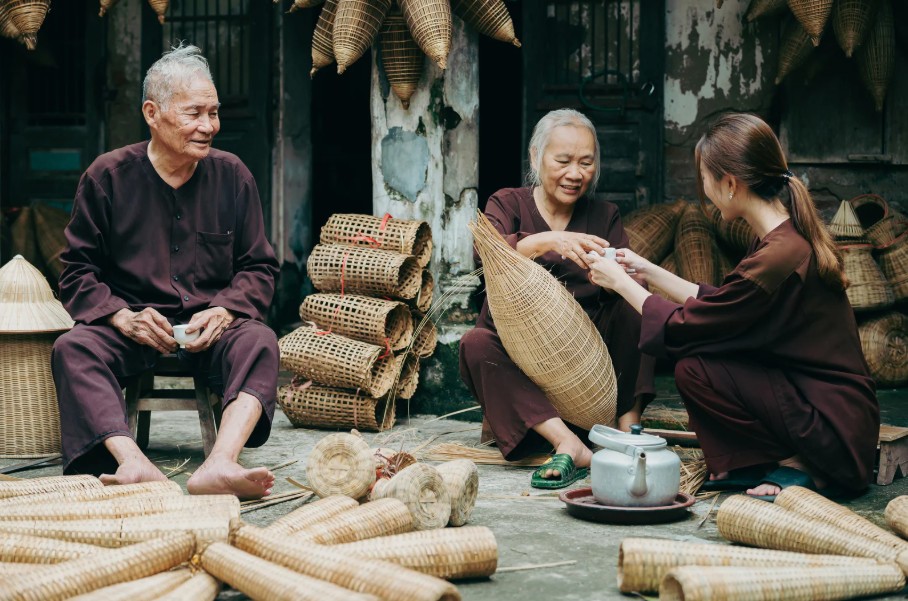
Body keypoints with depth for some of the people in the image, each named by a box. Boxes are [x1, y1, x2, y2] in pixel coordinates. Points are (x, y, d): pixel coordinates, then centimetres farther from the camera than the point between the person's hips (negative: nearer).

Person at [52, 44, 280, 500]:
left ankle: (219, 465, -54)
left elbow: (259, 267, 11)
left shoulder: (232, 176, 7)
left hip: (212, 326, 1)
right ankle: (132, 464, -53)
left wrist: (224, 311, -10)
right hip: (132, 326, 0)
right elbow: (78, 271, 5)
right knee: (72, 349, -31)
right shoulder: (108, 176, 3)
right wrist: (123, 316, -14)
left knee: (259, 341, -32)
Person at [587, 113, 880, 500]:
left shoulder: (776, 257, -24)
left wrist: (621, 283, 3)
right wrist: (648, 272, 23)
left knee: (694, 369, -15)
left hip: (837, 433, -10)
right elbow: (714, 304, 18)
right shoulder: (790, 237, 5)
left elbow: (678, 329, -13)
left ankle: (794, 467, -4)